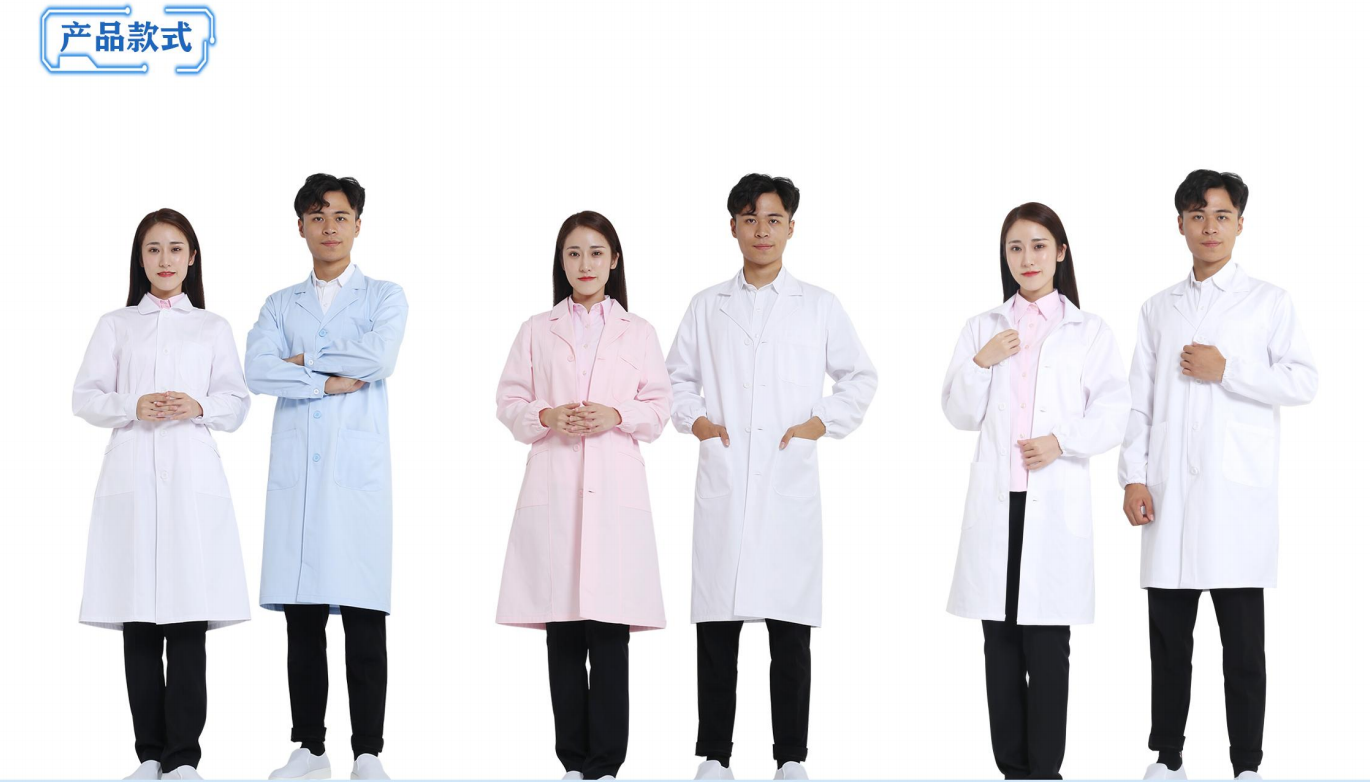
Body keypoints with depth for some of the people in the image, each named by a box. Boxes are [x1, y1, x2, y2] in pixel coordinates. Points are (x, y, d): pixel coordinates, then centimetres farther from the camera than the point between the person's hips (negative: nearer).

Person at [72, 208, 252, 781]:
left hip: (192, 475, -1)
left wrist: (198, 407, -10)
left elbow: (236, 404, 10)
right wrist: (133, 407, -10)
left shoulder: (213, 328, 16)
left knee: (188, 623, -8)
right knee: (138, 625, -1)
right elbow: (84, 397, 8)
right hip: (132, 475, 1)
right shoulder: (116, 325, 16)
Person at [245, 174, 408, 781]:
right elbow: (259, 372, 0)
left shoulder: (384, 297, 12)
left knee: (363, 616, -5)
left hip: (358, 466, -2)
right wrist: (331, 381, -8)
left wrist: (304, 359, -1)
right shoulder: (279, 305, 18)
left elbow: (379, 356, -9)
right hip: (296, 468, 3)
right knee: (301, 618, 3)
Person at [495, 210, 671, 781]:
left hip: (615, 491, -1)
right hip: (553, 490, 1)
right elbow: (508, 403, 10)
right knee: (562, 632, 2)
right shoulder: (537, 331, 13)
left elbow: (659, 406, 10)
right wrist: (546, 416, -9)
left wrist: (617, 416, -9)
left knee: (608, 632, -5)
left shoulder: (638, 332, 12)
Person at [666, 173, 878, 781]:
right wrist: (695, 419, 2)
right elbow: (677, 376, 20)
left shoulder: (819, 307, 11)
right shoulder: (707, 307, 13)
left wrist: (822, 421, 2)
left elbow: (860, 377, 16)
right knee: (716, 627, 1)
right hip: (722, 481, 1)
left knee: (790, 630, -1)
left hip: (790, 484, -1)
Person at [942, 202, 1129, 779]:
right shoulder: (983, 328, 15)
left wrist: (1063, 441, -12)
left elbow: (1112, 416, 3)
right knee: (1000, 642, 3)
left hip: (1056, 501, -2)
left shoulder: (1089, 332, 9)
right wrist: (979, 363, -5)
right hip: (995, 499, 2)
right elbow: (959, 414, 11)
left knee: (1047, 644, -5)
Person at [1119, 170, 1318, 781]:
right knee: (1168, 634, 6)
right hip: (1170, 492, 3)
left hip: (1237, 492, -3)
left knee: (1243, 638, -2)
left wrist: (1228, 372, -9)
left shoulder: (1268, 302, 7)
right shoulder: (1158, 310, 16)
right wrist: (1133, 477, 2)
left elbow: (1304, 382, -1)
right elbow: (1139, 399, 11)